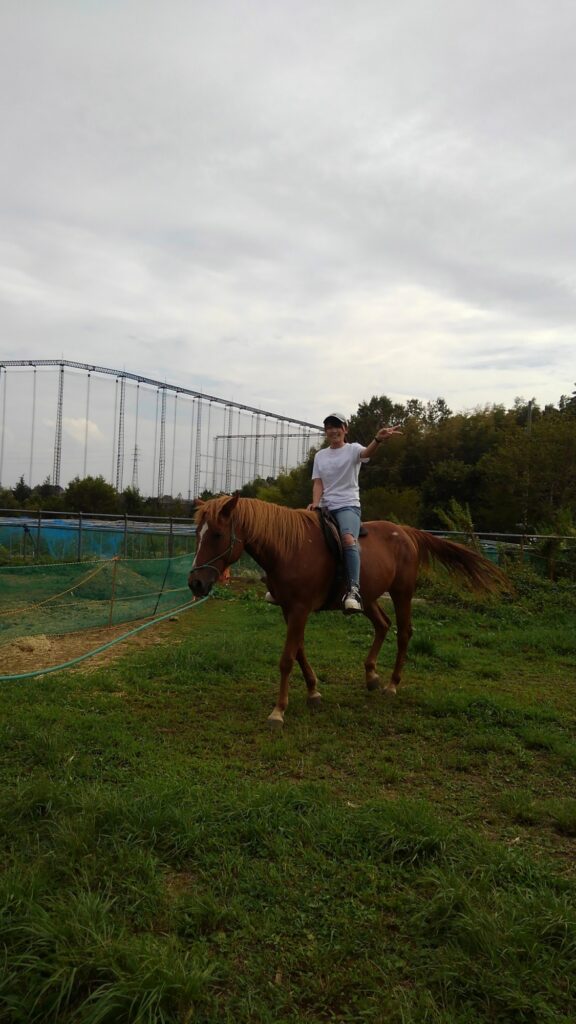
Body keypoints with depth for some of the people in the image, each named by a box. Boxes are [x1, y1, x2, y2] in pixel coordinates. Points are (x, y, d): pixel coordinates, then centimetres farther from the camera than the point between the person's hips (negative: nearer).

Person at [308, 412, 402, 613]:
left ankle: (354, 589, -41)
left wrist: (378, 439, -46)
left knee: (348, 538, -35)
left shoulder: (352, 449, 1)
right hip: (325, 507, 6)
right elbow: (318, 483, 7)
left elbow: (368, 452, -23)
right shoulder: (320, 455, 14)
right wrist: (315, 502, -15)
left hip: (347, 506, -6)